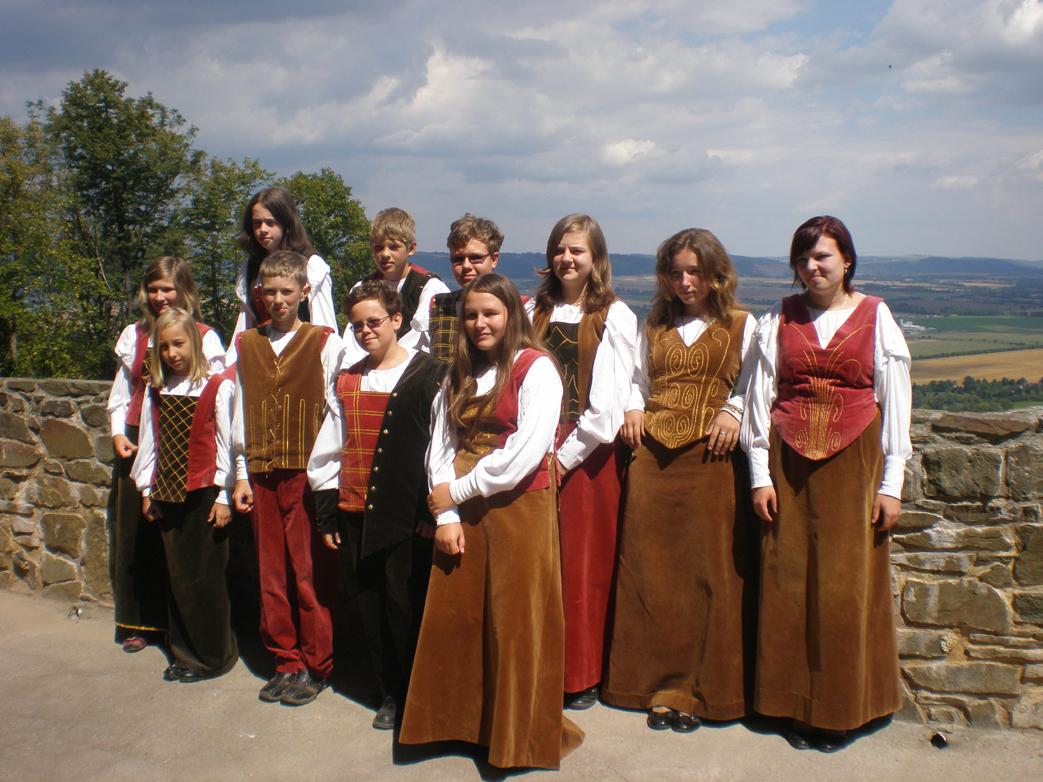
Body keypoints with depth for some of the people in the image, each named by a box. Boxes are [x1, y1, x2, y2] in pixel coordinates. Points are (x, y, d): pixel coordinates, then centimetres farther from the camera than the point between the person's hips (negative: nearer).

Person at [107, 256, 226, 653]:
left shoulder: (205, 338, -1)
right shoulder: (134, 335, 13)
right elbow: (122, 390, 18)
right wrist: (118, 432, 5)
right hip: (137, 444, 4)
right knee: (135, 530, 6)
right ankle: (138, 622, 19)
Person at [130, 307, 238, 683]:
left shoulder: (218, 386, -7)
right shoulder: (157, 390, 10)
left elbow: (226, 444, -7)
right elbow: (150, 441, 14)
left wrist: (223, 495, -9)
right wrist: (147, 489, 12)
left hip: (204, 493, -5)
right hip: (168, 494, 5)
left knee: (204, 575, 0)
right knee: (176, 574, 11)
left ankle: (213, 656, 13)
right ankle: (184, 654, 22)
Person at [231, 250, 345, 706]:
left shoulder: (325, 343, -1)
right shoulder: (246, 345, 12)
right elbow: (240, 413, 13)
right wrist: (241, 473, 9)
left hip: (308, 473, -4)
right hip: (261, 474, 4)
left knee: (312, 572, 0)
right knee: (272, 571, 10)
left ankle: (315, 665, 14)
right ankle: (286, 660, 24)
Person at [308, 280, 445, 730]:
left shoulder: (429, 375, -2)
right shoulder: (346, 382, 14)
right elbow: (327, 452, 16)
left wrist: (433, 510, -10)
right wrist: (327, 513, 12)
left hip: (407, 517, -5)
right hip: (355, 514, 6)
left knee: (405, 605, -3)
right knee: (371, 605, 10)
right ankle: (390, 693, 26)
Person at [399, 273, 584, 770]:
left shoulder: (535, 368, -7)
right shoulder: (458, 375, 13)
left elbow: (525, 453, -16)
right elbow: (441, 446, 9)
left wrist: (458, 491, -10)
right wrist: (445, 514, -3)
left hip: (519, 509, -5)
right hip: (461, 513, 6)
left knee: (516, 624, 1)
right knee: (453, 617, 7)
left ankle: (522, 738, 18)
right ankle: (458, 722, 25)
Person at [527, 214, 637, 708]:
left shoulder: (613, 317, 0)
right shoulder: (534, 312, 12)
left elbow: (608, 401, -7)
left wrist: (568, 455, -10)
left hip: (589, 454, -3)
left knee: (585, 565, 3)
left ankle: (583, 676, 14)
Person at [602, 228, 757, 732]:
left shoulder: (740, 326, 9)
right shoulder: (655, 326, 19)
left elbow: (753, 384, 5)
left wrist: (733, 412, -12)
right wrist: (633, 409, 5)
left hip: (711, 457, -3)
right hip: (653, 455, 3)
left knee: (708, 571, -2)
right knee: (651, 570, 3)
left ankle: (701, 691, 8)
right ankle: (659, 687, 13)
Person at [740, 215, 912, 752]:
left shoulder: (875, 317, 3)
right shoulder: (779, 318, 6)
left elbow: (895, 402, 3)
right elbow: (760, 395, 6)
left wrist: (891, 483, -1)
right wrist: (760, 475, 0)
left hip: (853, 460, -1)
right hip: (789, 460, 1)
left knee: (845, 585, 1)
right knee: (788, 583, 3)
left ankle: (840, 711, 17)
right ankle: (797, 707, 17)